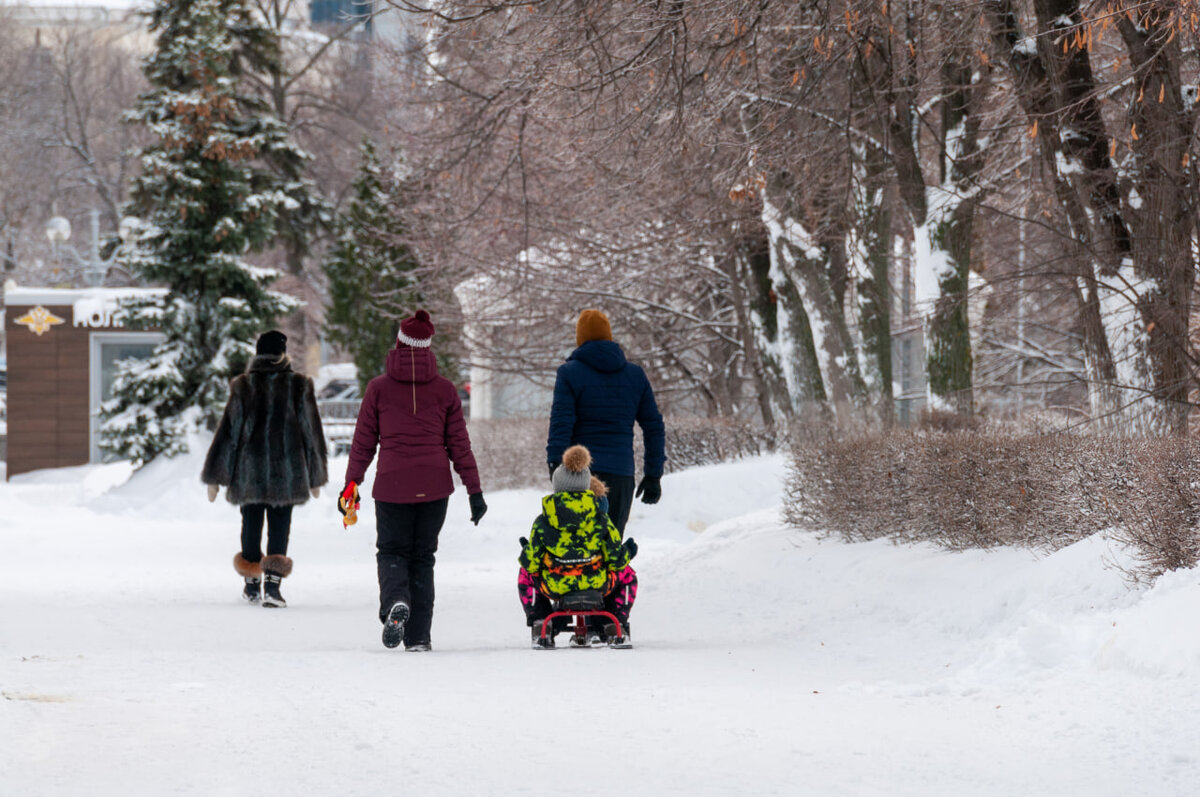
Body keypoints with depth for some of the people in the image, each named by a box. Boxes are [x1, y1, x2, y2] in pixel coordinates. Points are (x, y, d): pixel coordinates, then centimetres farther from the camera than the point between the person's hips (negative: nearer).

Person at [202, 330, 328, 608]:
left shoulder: (243, 387, -2)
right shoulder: (299, 386, -1)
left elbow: (228, 431, 0)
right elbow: (311, 431, 5)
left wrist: (214, 477, 5)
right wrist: (315, 476, 14)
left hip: (249, 470, 1)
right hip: (287, 469, -1)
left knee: (251, 524, 14)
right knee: (279, 525, 1)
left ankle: (252, 585, 22)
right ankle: (272, 584, -14)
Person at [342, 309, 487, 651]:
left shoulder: (378, 388, -2)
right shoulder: (444, 389, 0)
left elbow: (363, 442, 2)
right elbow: (459, 444, 3)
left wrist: (352, 482, 11)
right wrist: (474, 489, 8)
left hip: (392, 484, -1)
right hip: (434, 487, 1)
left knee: (391, 551, 11)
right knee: (422, 557, 12)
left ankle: (395, 601, -21)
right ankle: (418, 636, 7)